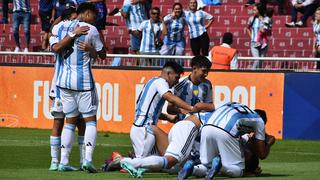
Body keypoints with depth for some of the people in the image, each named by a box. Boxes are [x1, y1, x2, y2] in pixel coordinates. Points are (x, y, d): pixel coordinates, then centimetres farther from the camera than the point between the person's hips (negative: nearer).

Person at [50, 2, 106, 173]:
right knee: (90, 119, 2)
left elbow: (56, 47, -9)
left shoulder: (59, 27, 8)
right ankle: (87, 158, -14)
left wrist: (72, 35, -8)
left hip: (64, 80, 5)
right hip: (84, 81, -5)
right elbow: (102, 55, 5)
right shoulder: (91, 30, -5)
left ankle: (64, 161, 6)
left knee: (70, 121, 12)